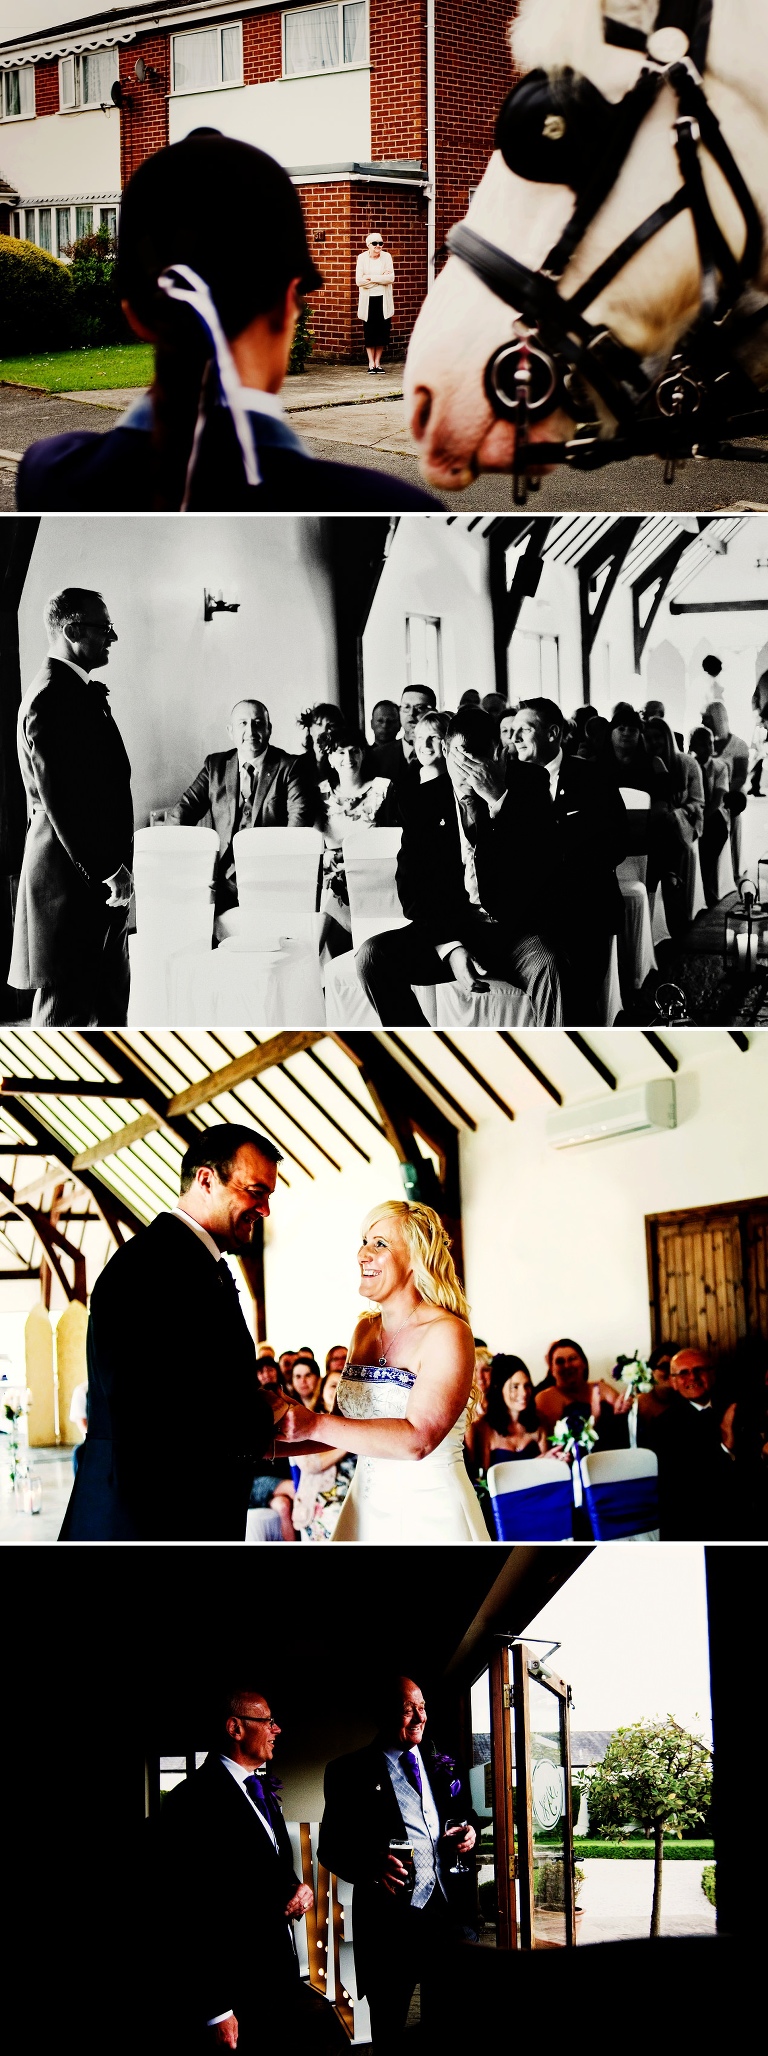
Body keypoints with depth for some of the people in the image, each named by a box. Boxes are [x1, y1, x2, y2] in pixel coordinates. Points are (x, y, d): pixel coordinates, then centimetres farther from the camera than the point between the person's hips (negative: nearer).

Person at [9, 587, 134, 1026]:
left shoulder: (80, 692, 17)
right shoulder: (52, 697, -16)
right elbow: (60, 800, -21)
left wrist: (116, 869, 16)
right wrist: (108, 872, -20)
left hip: (99, 876, 11)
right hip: (71, 879, -11)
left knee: (110, 1005, 14)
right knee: (67, 1009, -6)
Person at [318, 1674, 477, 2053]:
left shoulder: (444, 1766, 14)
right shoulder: (351, 1772, -1)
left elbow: (466, 1814, 25)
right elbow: (330, 1848, -3)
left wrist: (470, 1831, 1)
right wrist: (370, 1864, -22)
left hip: (449, 1910, 4)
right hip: (390, 1918, -4)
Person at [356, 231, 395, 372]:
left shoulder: (386, 257, 2)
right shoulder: (362, 258, -1)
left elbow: (391, 278, -8)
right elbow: (359, 281, -9)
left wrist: (371, 278, -13)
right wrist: (381, 278, -11)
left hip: (383, 300, 1)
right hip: (368, 300, -1)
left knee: (382, 332, 2)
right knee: (369, 332, 0)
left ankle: (377, 363, 12)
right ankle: (371, 363, 8)